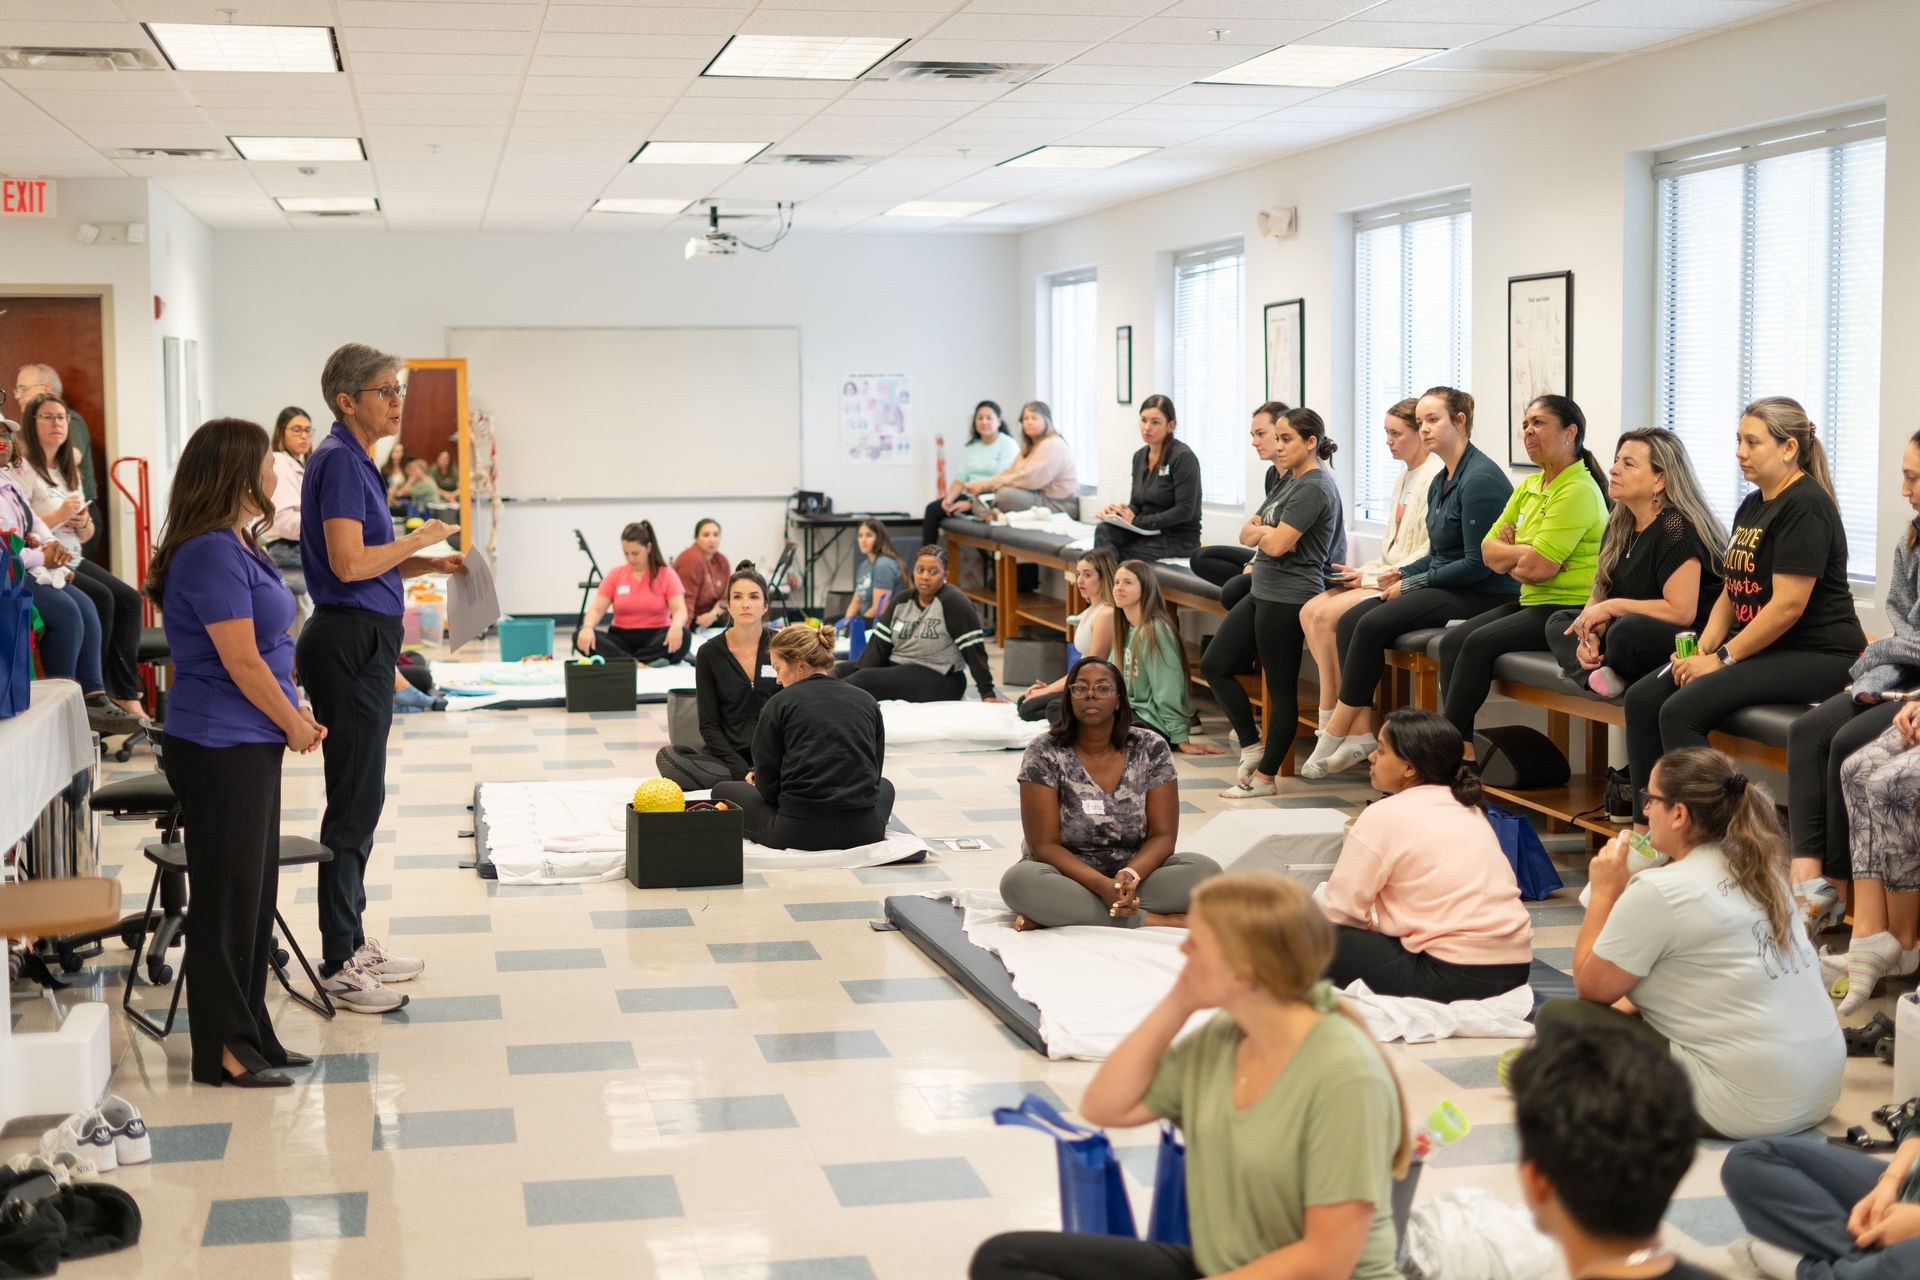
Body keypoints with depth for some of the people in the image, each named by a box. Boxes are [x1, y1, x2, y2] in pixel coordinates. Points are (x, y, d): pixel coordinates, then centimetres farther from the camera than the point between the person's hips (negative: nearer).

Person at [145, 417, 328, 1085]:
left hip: (251, 744, 10)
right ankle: (224, 1050, 9)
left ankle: (251, 1036, 24)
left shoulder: (236, 546, 13)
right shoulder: (210, 554, -19)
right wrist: (292, 723, -8)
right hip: (219, 749, -10)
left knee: (256, 892, 15)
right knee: (227, 898, -1)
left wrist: (297, 711, 9)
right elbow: (240, 660, -20)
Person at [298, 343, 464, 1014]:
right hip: (350, 643, -10)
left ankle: (353, 942, 23)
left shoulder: (355, 460, 16)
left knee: (360, 798, 15)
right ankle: (337, 965, 0)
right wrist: (421, 539, -11)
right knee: (355, 801, -6)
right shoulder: (340, 461, -14)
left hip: (362, 645, 10)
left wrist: (432, 562, 7)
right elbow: (349, 563, -23)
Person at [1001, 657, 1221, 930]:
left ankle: (1058, 913, -24)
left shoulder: (1151, 749, -5)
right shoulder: (1044, 753, -11)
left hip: (1136, 871, 3)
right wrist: (1102, 885, -29)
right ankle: (1155, 919, -28)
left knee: (1206, 871, -25)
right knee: (1019, 881, -36)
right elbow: (1045, 845, -14)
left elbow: (1162, 836, -6)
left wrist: (1130, 876, -27)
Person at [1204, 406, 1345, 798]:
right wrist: (1266, 531, -11)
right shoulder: (1290, 481, 16)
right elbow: (1246, 535, 11)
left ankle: (1265, 776, 7)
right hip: (1263, 591, 10)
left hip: (1289, 597, -10)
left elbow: (1276, 544, -23)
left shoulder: (1314, 487, -15)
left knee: (1281, 688, 0)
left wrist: (1260, 531, -1)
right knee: (1214, 664, 11)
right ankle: (1251, 745, 19)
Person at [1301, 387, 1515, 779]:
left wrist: (1414, 584, -13)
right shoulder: (1440, 482, 14)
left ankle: (1336, 732, -11)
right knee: (1349, 621, -8)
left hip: (1483, 595, -9)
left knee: (1373, 624, -22)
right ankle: (1361, 732, -14)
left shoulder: (1480, 478, -16)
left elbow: (1478, 564, -19)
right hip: (1446, 586, 10)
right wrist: (1403, 573, 2)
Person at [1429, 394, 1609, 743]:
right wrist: (1520, 559, -10)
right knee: (1451, 641, -9)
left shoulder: (1578, 491, -14)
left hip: (1569, 609, -9)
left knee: (1479, 643, -23)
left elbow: (1538, 567, -21)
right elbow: (1488, 550, 10)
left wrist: (1508, 554, -2)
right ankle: (1462, 747, -14)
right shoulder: (1529, 486, 15)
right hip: (1533, 603, 9)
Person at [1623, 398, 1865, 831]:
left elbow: (1788, 605, -20)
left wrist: (1722, 659, -17)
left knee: (1681, 710, -25)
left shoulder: (1805, 506, -14)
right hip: (1760, 647, 10)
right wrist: (1703, 650, 1)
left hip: (1815, 658, -9)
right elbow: (1730, 592, 17)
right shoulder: (1751, 506, 16)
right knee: (1642, 698, -5)